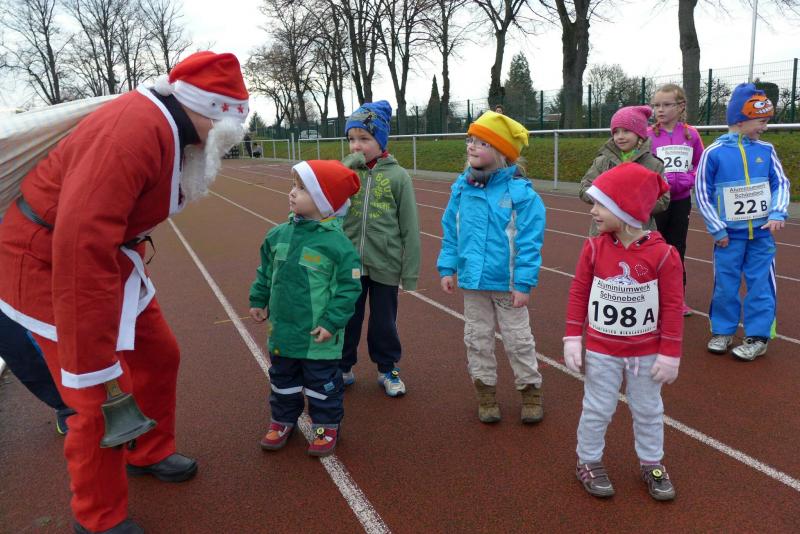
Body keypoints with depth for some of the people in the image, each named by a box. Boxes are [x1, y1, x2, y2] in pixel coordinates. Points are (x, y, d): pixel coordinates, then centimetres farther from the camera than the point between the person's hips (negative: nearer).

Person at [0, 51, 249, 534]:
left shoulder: (169, 131, 3)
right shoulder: (134, 130, -30)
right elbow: (80, 245, -36)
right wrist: (92, 369, -32)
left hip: (110, 253, 10)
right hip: (50, 261, -10)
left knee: (159, 356, 16)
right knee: (102, 400, -4)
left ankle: (149, 454, 40)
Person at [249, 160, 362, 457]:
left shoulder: (337, 243, -18)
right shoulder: (279, 234, -1)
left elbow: (349, 287, -15)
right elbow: (265, 271, 14)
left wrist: (332, 322, -17)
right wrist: (258, 300, 14)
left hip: (318, 336, -5)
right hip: (282, 330, 5)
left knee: (323, 382, 13)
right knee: (282, 379, 22)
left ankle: (326, 426, 34)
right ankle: (283, 420, 43)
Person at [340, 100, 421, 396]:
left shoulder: (397, 175, -7)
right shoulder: (346, 171, 0)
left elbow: (410, 228, -5)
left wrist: (410, 272, -5)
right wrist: (349, 166, -20)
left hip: (384, 265, -2)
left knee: (384, 322, 14)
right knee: (346, 319, 14)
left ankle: (387, 369, 35)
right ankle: (343, 368, 34)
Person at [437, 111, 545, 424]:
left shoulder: (520, 193, -15)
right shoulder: (462, 188, -1)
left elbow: (529, 243, -14)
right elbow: (451, 232, 6)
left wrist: (524, 284, -15)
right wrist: (447, 268, 2)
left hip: (506, 284, -4)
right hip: (472, 281, 4)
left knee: (518, 339, 11)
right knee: (477, 338, 16)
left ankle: (530, 389, 31)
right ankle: (485, 389, 33)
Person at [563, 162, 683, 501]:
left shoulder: (662, 253, -16)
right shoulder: (594, 248, -10)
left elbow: (672, 306, -10)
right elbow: (578, 294, -3)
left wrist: (670, 354, -8)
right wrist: (572, 338, -5)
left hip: (647, 352, 0)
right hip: (601, 350, 1)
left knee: (648, 410, 17)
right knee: (597, 409, 12)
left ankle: (652, 464, 37)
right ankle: (588, 462, 30)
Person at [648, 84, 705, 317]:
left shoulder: (691, 134, 1)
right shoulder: (648, 135, -8)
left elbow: (700, 165, 10)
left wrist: (688, 180, -6)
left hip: (681, 201, 3)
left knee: (677, 250, 13)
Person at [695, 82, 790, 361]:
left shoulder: (765, 150, 1)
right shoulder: (714, 152, -8)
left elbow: (781, 183, 7)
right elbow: (703, 193, -5)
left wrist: (777, 214, -9)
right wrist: (717, 230, -7)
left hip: (761, 233, 2)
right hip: (729, 235, -2)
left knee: (761, 284, 5)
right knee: (725, 284, 7)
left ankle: (758, 337, 16)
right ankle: (722, 331, 23)